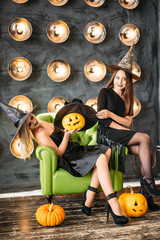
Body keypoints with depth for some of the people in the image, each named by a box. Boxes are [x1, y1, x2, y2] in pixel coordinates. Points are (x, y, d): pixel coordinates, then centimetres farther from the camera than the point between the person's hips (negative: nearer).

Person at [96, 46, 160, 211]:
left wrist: (111, 114, -13)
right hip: (105, 135, -5)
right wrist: (125, 131, -13)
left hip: (120, 136, 5)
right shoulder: (104, 92, 2)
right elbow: (102, 120, -8)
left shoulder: (127, 98, 18)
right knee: (145, 138, -23)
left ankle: (146, 194, -20)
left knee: (145, 151, -20)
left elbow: (128, 122, 4)